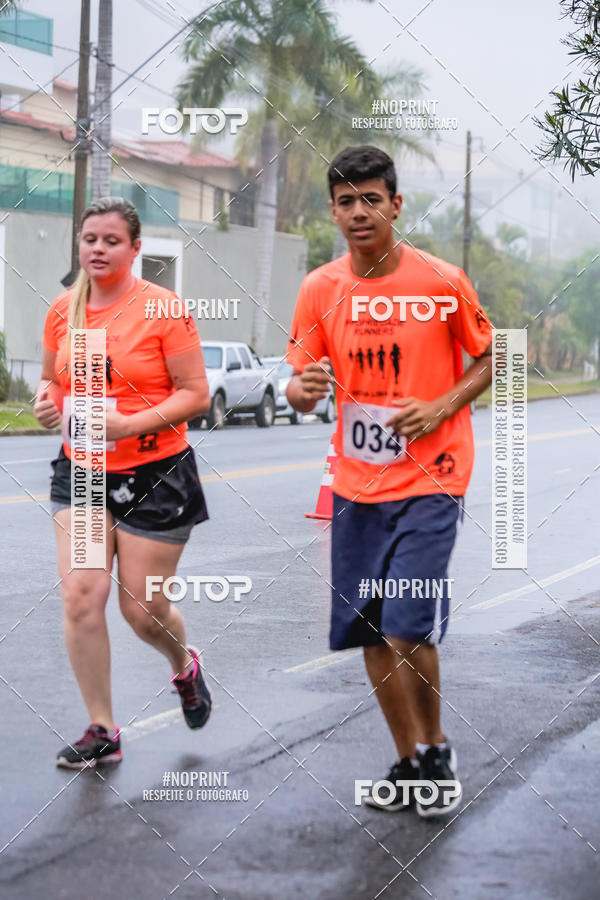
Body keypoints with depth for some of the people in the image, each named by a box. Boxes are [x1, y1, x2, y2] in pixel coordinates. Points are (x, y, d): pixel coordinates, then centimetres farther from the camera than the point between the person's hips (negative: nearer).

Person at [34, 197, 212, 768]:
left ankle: (184, 666, 39)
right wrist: (47, 399, -5)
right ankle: (102, 731, 5)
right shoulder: (63, 310, 4)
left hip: (154, 476, -4)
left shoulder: (163, 309, -10)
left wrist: (131, 424, -23)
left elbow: (196, 394, -11)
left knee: (143, 610, 2)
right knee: (80, 595, -8)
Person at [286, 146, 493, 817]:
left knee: (408, 630, -12)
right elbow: (301, 381, 4)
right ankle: (410, 761, 24)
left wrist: (443, 407, -13)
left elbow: (489, 358, 3)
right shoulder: (319, 289, 1)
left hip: (429, 479, -4)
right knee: (370, 632, 7)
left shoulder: (442, 282, -8)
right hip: (356, 483, 4)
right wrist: (302, 390, -20)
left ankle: (435, 750, 11)